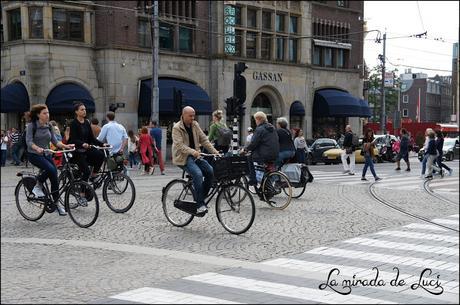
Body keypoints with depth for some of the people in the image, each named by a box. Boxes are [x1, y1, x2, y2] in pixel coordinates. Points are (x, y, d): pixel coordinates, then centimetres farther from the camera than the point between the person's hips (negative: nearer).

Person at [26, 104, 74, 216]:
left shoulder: (49, 126, 7)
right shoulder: (32, 126, -9)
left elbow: (54, 141, 3)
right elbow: (29, 141, -19)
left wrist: (65, 146, -14)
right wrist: (37, 148, -39)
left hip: (46, 154, 6)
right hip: (34, 155, -6)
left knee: (54, 176, -7)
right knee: (50, 169, -29)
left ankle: (56, 202, 3)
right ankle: (37, 186, -6)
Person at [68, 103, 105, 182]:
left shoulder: (87, 123, 8)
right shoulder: (74, 124, -11)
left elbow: (92, 138, 7)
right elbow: (73, 140, -22)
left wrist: (102, 144, -8)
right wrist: (82, 144, -42)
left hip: (86, 149, 6)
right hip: (77, 151, -6)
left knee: (100, 154, -21)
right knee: (86, 171, -15)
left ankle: (94, 175, -8)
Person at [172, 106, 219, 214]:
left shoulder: (195, 125, 9)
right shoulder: (177, 128, -10)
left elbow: (204, 139, 9)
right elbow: (179, 145, -21)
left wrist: (214, 151, -3)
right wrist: (192, 152, -36)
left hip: (195, 156, 7)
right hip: (183, 157, -7)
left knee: (211, 171, -14)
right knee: (198, 174, -29)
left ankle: (201, 199, 1)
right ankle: (200, 205, -25)